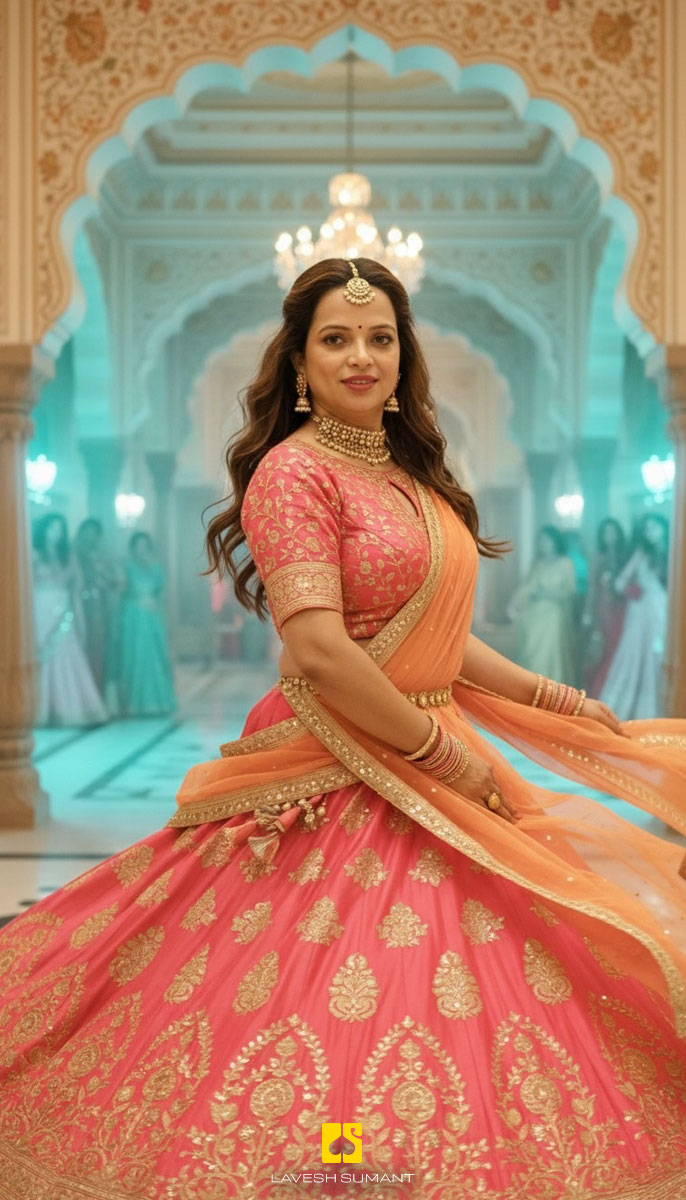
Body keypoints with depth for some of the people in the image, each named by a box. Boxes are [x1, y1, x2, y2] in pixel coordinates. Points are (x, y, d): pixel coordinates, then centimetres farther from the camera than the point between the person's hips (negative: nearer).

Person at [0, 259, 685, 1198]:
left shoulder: (410, 474, 15)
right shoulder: (293, 472, -11)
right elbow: (319, 652, -21)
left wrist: (558, 701, 15)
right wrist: (445, 758, -14)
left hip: (434, 761, 8)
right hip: (339, 787, -8)